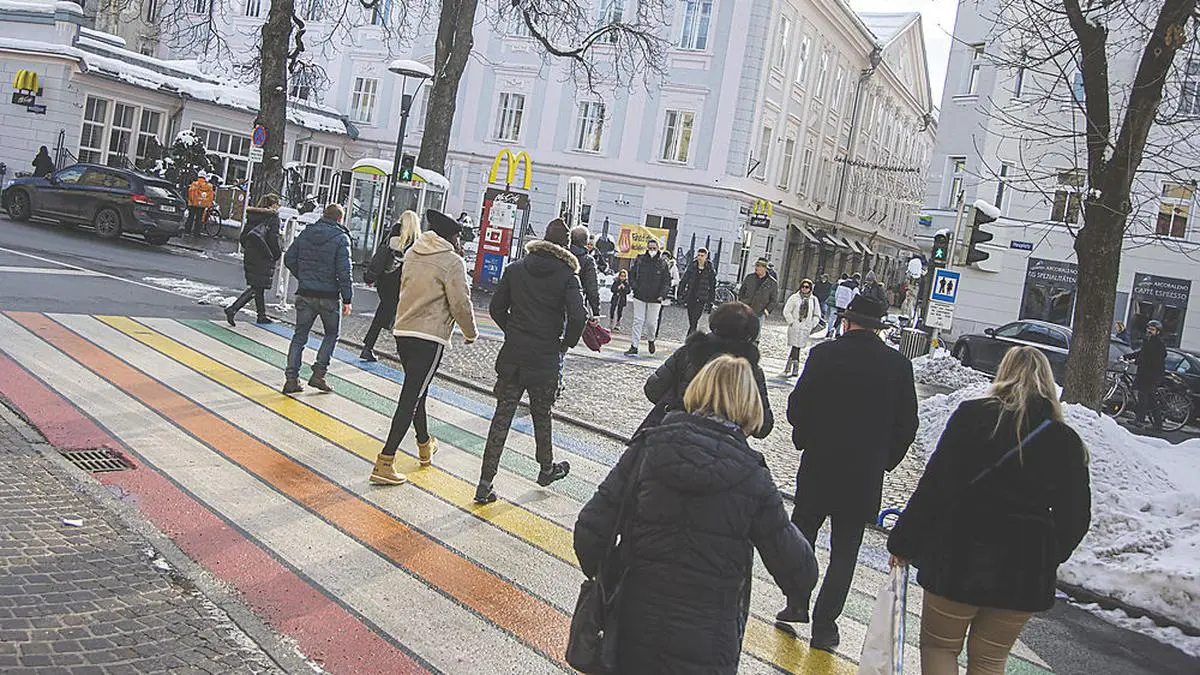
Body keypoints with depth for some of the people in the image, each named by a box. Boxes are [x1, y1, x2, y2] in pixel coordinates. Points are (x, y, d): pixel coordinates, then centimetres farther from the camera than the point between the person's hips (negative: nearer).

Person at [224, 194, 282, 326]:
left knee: (258, 287, 16)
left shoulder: (252, 215, 11)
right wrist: (277, 255, -4)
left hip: (249, 256, 8)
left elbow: (243, 237, 10)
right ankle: (232, 309, -15)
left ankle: (262, 315, 23)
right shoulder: (273, 217, -10)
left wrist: (248, 249, 19)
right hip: (264, 260, -8)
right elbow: (273, 239, -16)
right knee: (256, 288, -4)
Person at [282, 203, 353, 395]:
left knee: (300, 336, 10)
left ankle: (291, 378, 5)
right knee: (331, 334, 15)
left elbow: (289, 258, 8)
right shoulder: (341, 238, -9)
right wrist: (347, 299, -9)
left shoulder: (306, 233, 5)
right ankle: (318, 374, 6)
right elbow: (344, 272, -13)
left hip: (305, 294, 4)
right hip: (328, 296, -4)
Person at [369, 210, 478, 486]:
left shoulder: (412, 253, 10)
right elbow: (460, 303, -12)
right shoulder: (452, 262, -11)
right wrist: (471, 333, 6)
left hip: (402, 331, 8)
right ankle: (384, 463, -9)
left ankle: (425, 445, 41)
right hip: (430, 337, -8)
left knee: (415, 391, 22)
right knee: (411, 397, -6)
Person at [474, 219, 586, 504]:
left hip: (511, 357, 2)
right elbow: (578, 316, -18)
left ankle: (485, 484, 3)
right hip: (546, 360, -2)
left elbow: (496, 308, 1)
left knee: (501, 418, 4)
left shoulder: (515, 269, 2)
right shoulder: (567, 276, -7)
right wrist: (566, 343, -1)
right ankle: (546, 469, 37)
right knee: (542, 416, 17)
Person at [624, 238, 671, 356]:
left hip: (655, 298, 0)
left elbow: (667, 281, 2)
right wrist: (634, 287, -6)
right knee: (638, 321, -1)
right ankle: (634, 347, 1)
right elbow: (632, 275, 9)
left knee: (652, 322, 5)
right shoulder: (639, 260, 2)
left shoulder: (663, 263, 0)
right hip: (640, 296, 0)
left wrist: (662, 294, -11)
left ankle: (651, 340, 35)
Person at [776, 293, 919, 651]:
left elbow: (796, 408, -7)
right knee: (843, 554, 11)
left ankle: (797, 605, 23)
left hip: (817, 466, -1)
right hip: (865, 475, 1)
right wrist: (884, 461, 12)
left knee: (801, 539, 20)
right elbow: (907, 425, -1)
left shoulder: (823, 354, -10)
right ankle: (824, 626, 13)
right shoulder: (899, 364, -5)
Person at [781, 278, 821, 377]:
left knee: (797, 347, -2)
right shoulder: (794, 297, 2)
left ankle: (788, 369, 4)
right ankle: (795, 369, -2)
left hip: (806, 328, 2)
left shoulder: (814, 300, 8)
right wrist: (791, 322, -5)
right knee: (795, 347, -9)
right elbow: (786, 311, 2)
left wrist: (812, 326, 5)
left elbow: (817, 316, 16)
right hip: (794, 327, -2)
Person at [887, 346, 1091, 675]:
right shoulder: (1067, 442, 0)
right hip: (1026, 571, 3)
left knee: (939, 645, 14)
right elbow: (1076, 518, 5)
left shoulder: (973, 416, -9)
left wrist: (904, 543, -5)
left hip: (960, 557, -3)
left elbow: (934, 486, -12)